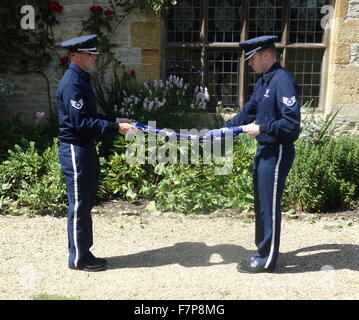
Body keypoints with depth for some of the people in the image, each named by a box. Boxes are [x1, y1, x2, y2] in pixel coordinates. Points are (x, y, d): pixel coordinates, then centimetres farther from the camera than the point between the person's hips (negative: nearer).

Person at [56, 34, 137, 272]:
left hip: (86, 148, 10)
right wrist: (115, 127, -22)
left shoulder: (82, 80, 14)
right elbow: (80, 122, -23)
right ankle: (78, 259, 12)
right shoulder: (72, 83, -17)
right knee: (79, 206, -1)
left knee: (86, 203, 15)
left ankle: (84, 253, 26)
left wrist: (115, 122, 9)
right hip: (75, 150, -10)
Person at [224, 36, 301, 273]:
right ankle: (264, 251, 32)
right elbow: (248, 112, 18)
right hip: (264, 150, 10)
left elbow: (292, 123, -24)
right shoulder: (263, 82, 12)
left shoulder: (283, 80, -18)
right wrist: (223, 130, 10)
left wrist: (261, 128, -19)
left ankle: (267, 260, 13)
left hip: (277, 153, -10)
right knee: (261, 203, 17)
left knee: (269, 205, 0)